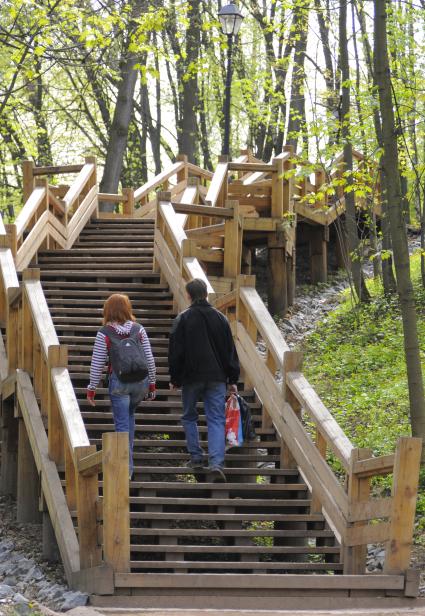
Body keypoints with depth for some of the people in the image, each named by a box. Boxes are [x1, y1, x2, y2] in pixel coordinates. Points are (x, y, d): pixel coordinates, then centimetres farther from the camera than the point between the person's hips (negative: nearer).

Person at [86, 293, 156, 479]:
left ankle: (127, 467, -3)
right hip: (141, 381, 3)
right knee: (129, 415, 26)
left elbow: (97, 364, -3)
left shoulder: (104, 334, -4)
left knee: (122, 424, 2)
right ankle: (127, 455, 27)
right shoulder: (139, 329, 2)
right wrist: (152, 384, 14)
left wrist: (91, 389, 6)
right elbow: (149, 359, 4)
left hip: (118, 382, -3)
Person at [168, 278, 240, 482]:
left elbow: (175, 352, -3)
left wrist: (174, 379, 7)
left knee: (189, 417, 17)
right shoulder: (220, 318, 6)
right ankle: (216, 463, -17)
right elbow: (230, 351, 9)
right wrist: (232, 380, 14)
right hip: (216, 378, 2)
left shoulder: (182, 319, -4)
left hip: (191, 377, -2)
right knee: (216, 420, -2)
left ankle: (196, 458, 14)